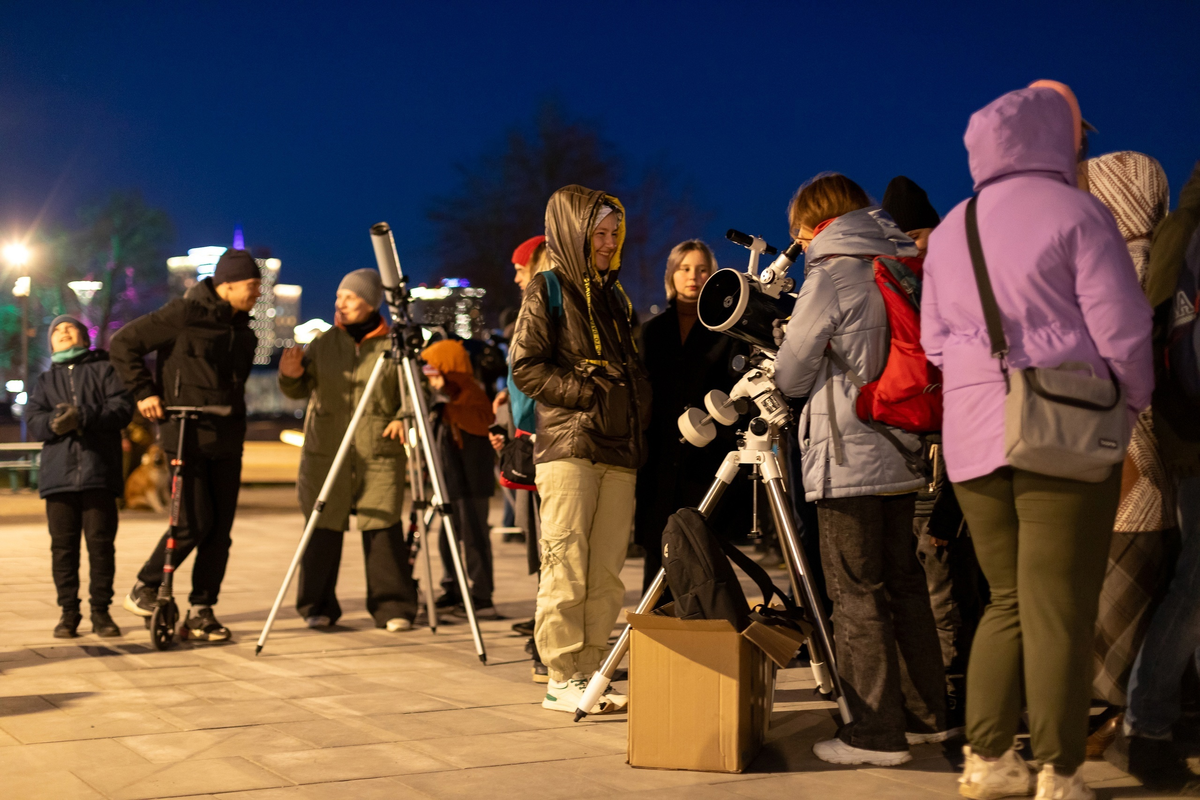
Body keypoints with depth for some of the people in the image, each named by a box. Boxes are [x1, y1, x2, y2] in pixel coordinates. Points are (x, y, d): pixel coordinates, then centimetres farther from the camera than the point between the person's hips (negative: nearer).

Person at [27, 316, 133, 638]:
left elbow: (122, 407, -3)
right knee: (63, 545, 0)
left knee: (101, 542, -5)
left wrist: (83, 418, -17)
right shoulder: (45, 381, 23)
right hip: (58, 473, 3)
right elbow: (34, 422, 9)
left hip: (99, 471, -3)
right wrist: (54, 423, -15)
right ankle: (68, 611, 6)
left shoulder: (104, 370, 13)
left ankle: (101, 611, 2)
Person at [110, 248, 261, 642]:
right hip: (186, 436, -7)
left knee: (220, 528, 2)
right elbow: (124, 343, -7)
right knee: (196, 523, -9)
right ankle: (144, 588, 11)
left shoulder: (242, 329, 13)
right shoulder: (185, 314, -9)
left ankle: (201, 610, 9)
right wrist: (144, 392, -10)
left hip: (227, 439, 7)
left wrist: (235, 423, 13)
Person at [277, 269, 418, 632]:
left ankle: (393, 608, 4)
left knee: (384, 529, -5)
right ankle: (317, 608, 13)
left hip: (380, 455, -2)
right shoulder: (323, 343, 10)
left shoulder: (393, 345, 3)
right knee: (323, 530, 2)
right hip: (326, 452, 2)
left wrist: (403, 418, -12)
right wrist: (291, 375, -14)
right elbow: (299, 390, 8)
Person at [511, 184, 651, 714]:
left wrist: (637, 407, 11)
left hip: (619, 450, 6)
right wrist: (589, 392, -12)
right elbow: (526, 366, -6)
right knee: (566, 567, -8)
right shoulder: (548, 289, 3)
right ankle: (563, 679, -4)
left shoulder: (614, 294, 23)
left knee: (606, 572, 3)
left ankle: (592, 674, 6)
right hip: (567, 447, -6)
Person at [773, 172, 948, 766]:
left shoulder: (830, 278, -10)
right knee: (903, 583, 15)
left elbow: (791, 376, -4)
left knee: (857, 595, -4)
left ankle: (877, 733, -3)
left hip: (847, 461, -8)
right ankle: (926, 715, 22)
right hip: (901, 454, 8)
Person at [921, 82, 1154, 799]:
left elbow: (936, 340, 15)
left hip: (973, 436, 6)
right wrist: (1133, 401, 5)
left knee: (1008, 600, 14)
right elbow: (1120, 327, -9)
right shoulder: (1075, 212, -5)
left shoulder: (949, 231, 15)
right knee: (1060, 608, -2)